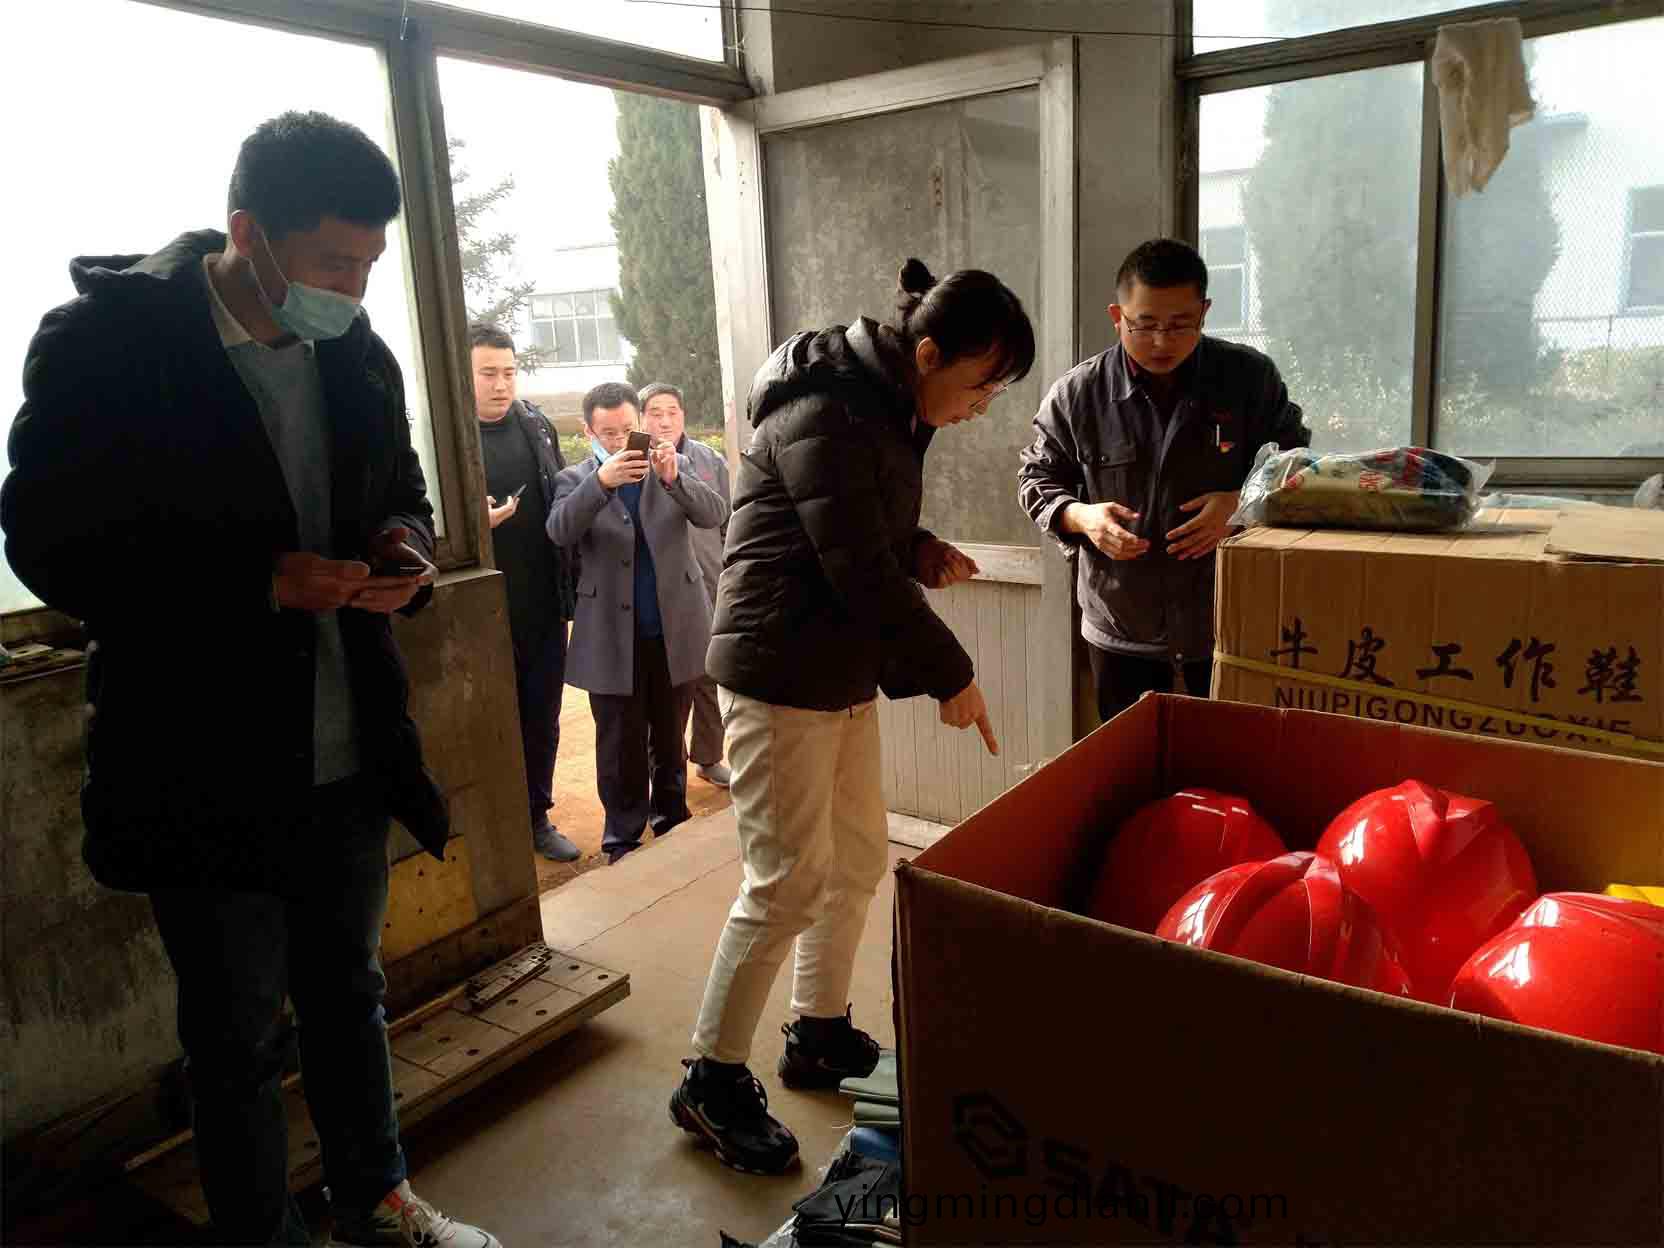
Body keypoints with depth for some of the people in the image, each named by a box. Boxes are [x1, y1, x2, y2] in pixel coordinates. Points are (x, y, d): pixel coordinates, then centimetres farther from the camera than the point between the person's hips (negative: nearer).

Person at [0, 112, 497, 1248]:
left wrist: (406, 548, -9)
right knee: (238, 1032, 13)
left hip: (347, 756, 5)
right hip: (204, 768, -5)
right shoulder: (107, 339, -13)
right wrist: (260, 583, -24)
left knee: (350, 993, 22)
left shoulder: (359, 353, 2)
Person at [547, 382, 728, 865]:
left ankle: (671, 821, 30)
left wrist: (674, 479, -28)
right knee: (620, 745, 6)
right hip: (613, 638, -1)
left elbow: (714, 515, -9)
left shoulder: (673, 465, 4)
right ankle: (623, 837, 18)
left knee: (670, 738, 15)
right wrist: (602, 480, -33)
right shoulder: (576, 479, 1)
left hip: (675, 629, 2)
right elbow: (559, 532, -18)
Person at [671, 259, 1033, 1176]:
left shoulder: (882, 406, 10)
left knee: (860, 858, 15)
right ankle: (712, 1080, 13)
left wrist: (920, 553, 0)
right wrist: (950, 675, -14)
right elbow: (862, 570, -22)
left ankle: (819, 1033, 33)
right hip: (779, 673, -9)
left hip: (841, 671, 10)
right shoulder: (824, 418, -20)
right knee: (789, 882, -4)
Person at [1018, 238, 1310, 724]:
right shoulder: (1076, 393, -8)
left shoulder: (1251, 377, -6)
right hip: (1121, 628, 0)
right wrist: (1081, 516, -18)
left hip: (1229, 617, 0)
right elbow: (1038, 479, 3)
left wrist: (1243, 502, -15)